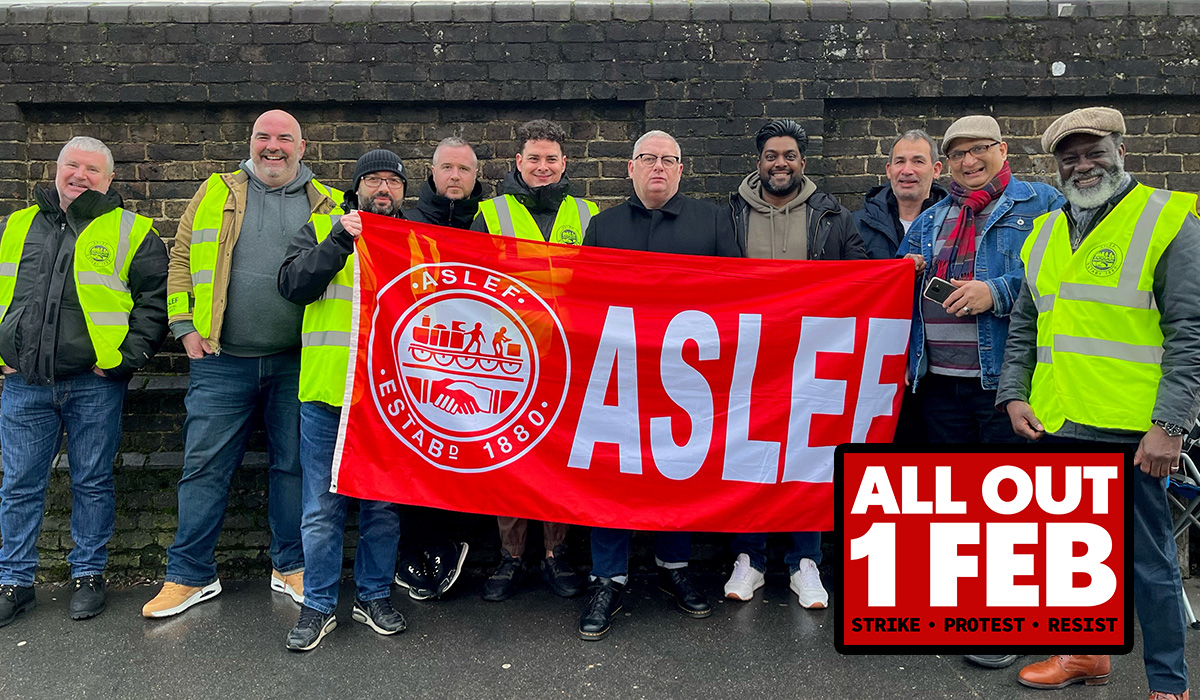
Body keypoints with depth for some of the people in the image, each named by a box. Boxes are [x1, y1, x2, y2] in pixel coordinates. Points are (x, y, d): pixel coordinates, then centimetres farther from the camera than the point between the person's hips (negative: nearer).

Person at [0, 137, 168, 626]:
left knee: (92, 483, 7)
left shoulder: (131, 232, 2)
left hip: (94, 385, -3)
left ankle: (88, 575, 21)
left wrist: (126, 357, -9)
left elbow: (156, 299, -2)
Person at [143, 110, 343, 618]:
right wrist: (185, 326, -1)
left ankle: (291, 567, 22)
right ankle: (190, 575, 16)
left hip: (296, 362, 0)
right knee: (206, 465, 3)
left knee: (294, 463, 8)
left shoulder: (325, 204, 8)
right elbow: (182, 257, 9)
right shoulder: (216, 194, 9)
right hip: (222, 359, 0)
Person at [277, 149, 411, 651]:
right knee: (322, 507, 5)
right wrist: (340, 240, -12)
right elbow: (293, 285, -5)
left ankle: (374, 595, 26)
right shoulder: (322, 229, 10)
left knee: (384, 505, 10)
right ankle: (318, 606, 19)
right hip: (327, 389, -1)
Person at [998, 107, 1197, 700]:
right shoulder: (1046, 232, 13)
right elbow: (1023, 326, 19)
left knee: (1146, 557, 4)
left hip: (1132, 429, -6)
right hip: (1055, 424, 6)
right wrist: (1013, 395, 7)